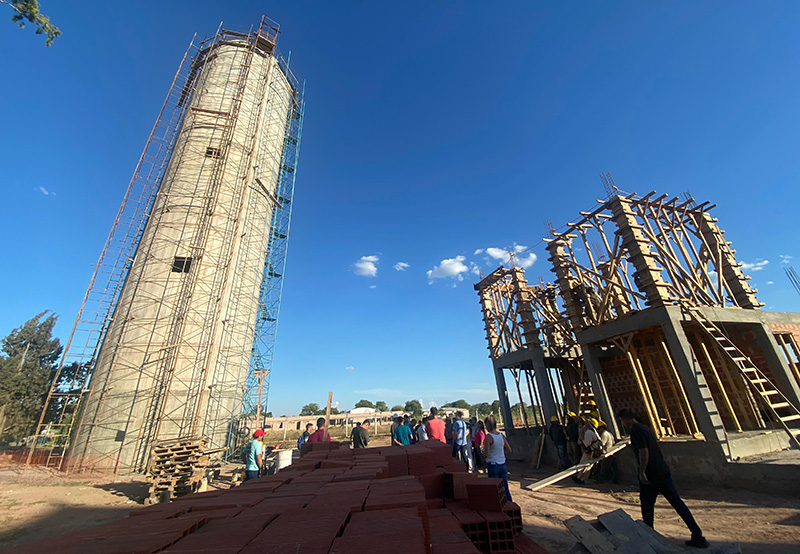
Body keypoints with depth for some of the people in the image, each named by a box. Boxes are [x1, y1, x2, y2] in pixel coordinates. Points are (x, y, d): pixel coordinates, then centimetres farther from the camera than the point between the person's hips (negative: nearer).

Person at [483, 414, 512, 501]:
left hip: (492, 465, -5)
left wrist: (483, 450, 1)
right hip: (503, 464, 5)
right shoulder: (501, 435, 0)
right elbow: (509, 450, 9)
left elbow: (486, 455, -19)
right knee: (505, 488, 17)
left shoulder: (488, 437, -17)